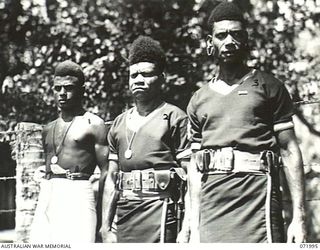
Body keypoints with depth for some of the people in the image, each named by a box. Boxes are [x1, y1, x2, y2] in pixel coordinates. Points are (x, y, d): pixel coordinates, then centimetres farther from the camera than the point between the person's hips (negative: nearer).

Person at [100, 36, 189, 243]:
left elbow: (188, 177, -4)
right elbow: (111, 180, 17)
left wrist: (186, 227, -12)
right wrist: (106, 226, 10)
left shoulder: (174, 117, 1)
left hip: (159, 208, -5)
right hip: (124, 213, 6)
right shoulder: (120, 123, 17)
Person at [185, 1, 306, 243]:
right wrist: (194, 225, 10)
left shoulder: (268, 87, 8)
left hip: (257, 194, -3)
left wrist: (299, 216, -7)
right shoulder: (199, 100, 18)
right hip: (211, 203, 3)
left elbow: (289, 151, 2)